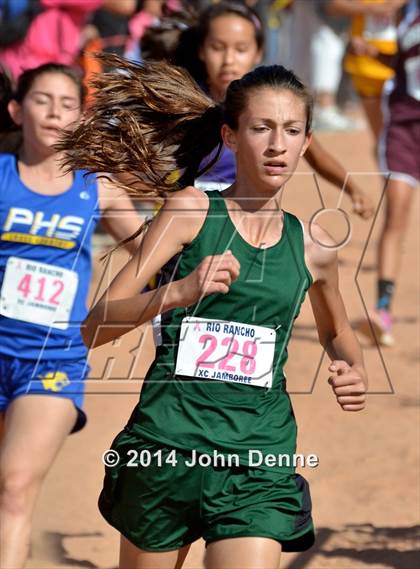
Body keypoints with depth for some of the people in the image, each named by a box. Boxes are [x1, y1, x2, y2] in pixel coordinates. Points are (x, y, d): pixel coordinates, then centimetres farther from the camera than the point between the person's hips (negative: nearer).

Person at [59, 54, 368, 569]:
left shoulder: (311, 245, 6)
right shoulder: (192, 210, -2)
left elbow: (336, 333, 29)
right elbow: (95, 327, -9)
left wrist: (355, 374, 6)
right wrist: (180, 292, -25)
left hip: (260, 457, 1)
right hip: (168, 443, -1)